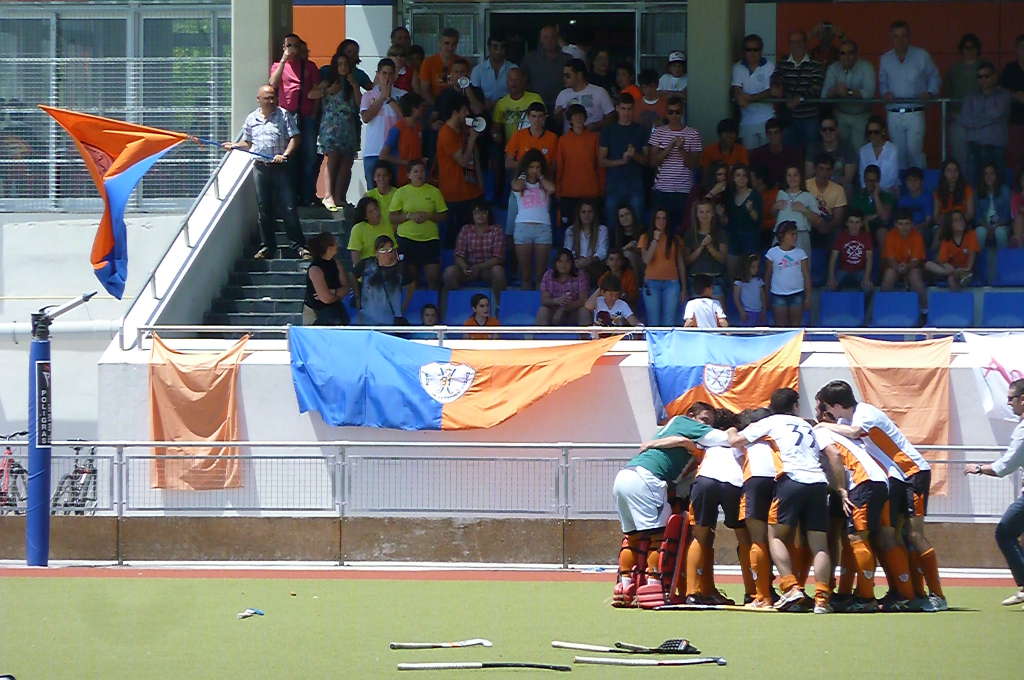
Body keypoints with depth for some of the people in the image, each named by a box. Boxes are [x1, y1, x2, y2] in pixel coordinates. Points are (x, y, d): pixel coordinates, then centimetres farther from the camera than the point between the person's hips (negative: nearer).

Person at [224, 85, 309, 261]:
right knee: (263, 209, 6)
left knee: (288, 207, -6)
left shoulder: (284, 115, 2)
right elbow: (248, 143, 20)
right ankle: (267, 246, 14)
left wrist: (285, 155, -16)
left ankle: (299, 246, -2)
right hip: (260, 167, 3)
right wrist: (234, 146, 1)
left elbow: (294, 138, -2)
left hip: (280, 167, -3)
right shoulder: (251, 119, 12)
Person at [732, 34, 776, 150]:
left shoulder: (769, 67, -2)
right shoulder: (737, 68, 2)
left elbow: (771, 92, -9)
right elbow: (736, 91, -7)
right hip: (747, 120, 1)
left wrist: (749, 98, -18)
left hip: (767, 119, -1)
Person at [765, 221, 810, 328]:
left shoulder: (800, 252, 0)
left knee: (796, 326, 6)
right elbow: (768, 275, 5)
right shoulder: (772, 253, -2)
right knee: (781, 327, 2)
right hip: (778, 295, -1)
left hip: (797, 294, 1)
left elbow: (806, 276, 3)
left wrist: (808, 296, 0)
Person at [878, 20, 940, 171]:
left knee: (914, 151, -12)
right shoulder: (885, 59, 11)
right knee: (899, 153, 3)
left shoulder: (921, 56, 3)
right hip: (893, 113, 3)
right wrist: (885, 93, -4)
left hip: (915, 113, -3)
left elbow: (934, 78, 10)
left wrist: (929, 93, -8)